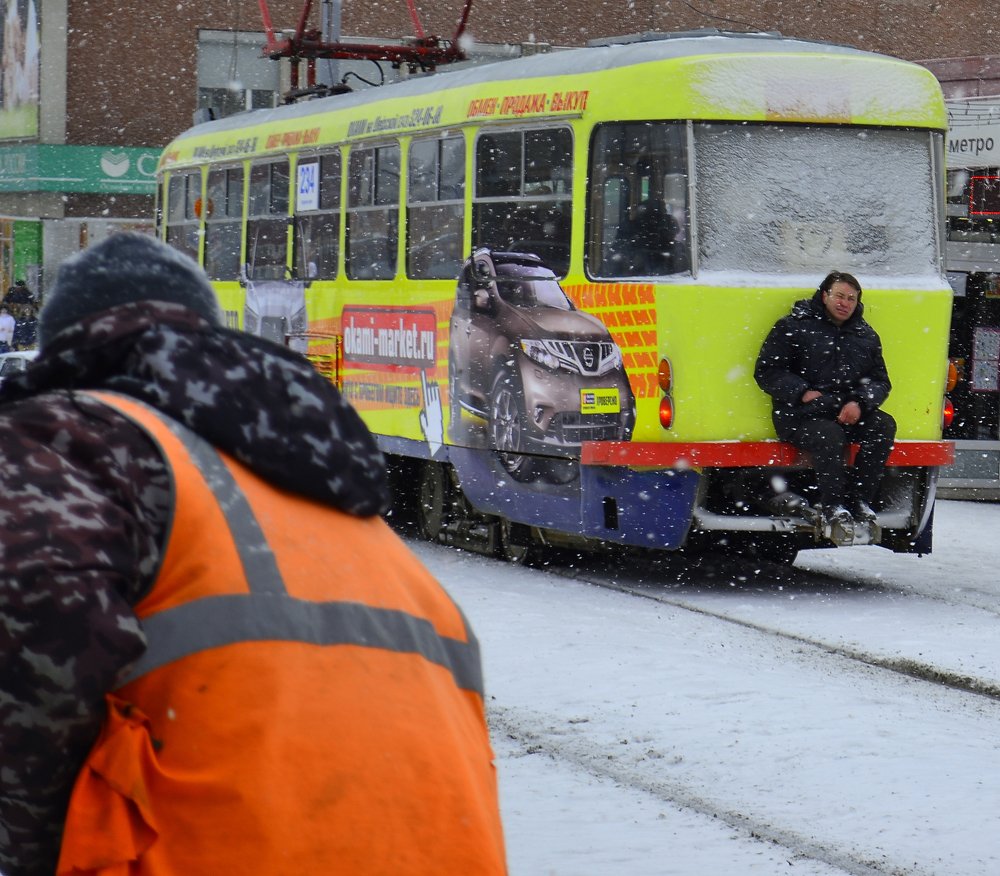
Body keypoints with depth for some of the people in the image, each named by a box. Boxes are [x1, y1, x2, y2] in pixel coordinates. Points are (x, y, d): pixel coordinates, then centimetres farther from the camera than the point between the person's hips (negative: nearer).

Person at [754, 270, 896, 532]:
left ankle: (860, 499, -21)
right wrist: (802, 393, -15)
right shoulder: (792, 327, 5)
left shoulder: (866, 336, 18)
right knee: (829, 435, -37)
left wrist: (860, 403, -8)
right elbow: (766, 371, 0)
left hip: (849, 413, 5)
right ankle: (833, 506, -25)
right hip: (800, 415, -5)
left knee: (883, 425, -24)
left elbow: (880, 382, 15)